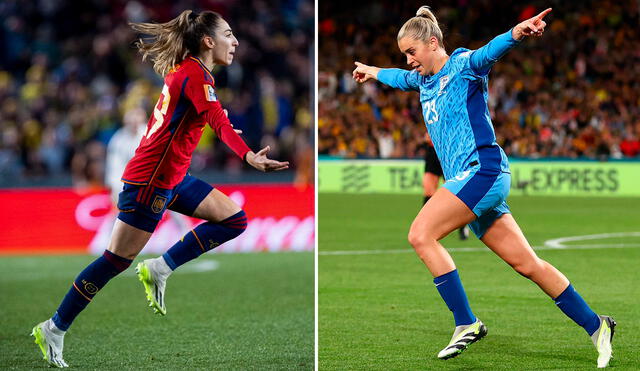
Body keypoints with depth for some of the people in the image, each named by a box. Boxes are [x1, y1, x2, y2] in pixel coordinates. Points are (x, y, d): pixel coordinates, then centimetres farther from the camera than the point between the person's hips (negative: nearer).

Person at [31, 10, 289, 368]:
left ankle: (160, 269, 6)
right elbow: (218, 121, -36)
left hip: (173, 177, 10)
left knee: (235, 219, 4)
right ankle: (54, 330, 7)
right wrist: (248, 155, -50)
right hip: (150, 179, -10)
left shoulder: (186, 70, 11)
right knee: (118, 259, -3)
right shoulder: (196, 74, -19)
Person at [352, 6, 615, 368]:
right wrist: (373, 72, 60)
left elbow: (490, 52, -27)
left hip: (482, 169, -8)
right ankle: (596, 325, 8)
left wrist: (519, 32, -48)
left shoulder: (464, 65, -5)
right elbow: (401, 77, 42)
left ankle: (467, 323, -15)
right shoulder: (424, 80, 18)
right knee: (526, 263, 4)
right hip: (467, 180, 8)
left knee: (421, 234, -18)